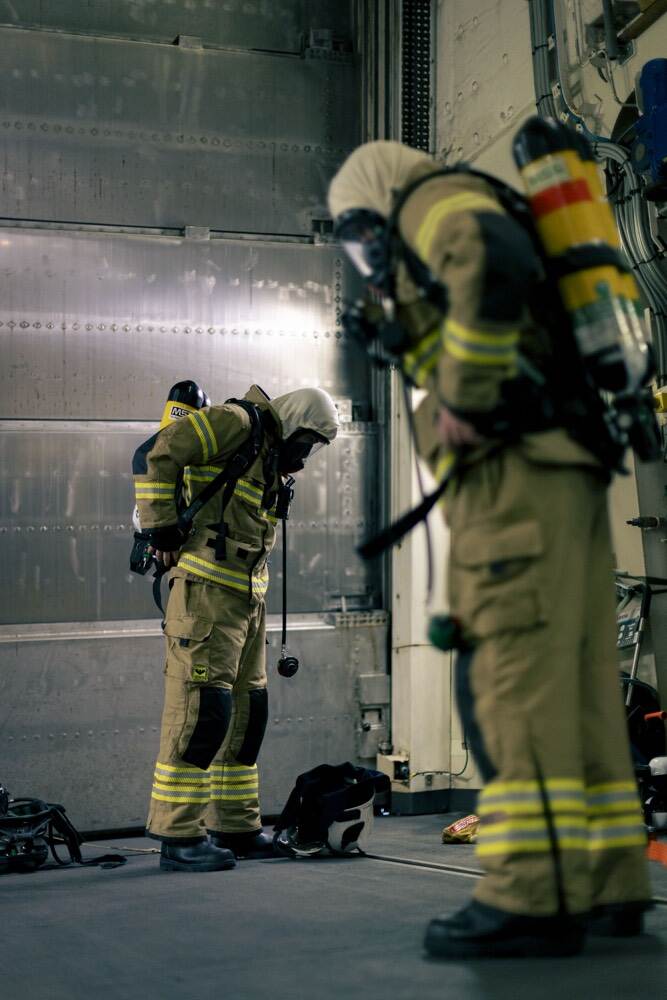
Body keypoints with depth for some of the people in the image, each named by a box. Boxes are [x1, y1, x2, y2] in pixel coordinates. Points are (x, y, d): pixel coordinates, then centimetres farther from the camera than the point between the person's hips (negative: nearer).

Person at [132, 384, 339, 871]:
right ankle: (179, 837, -6)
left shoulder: (271, 461, 24)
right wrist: (164, 530, -14)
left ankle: (237, 827, 24)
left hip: (249, 599, 10)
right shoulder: (234, 423, -5)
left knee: (247, 713, 14)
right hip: (207, 593, -10)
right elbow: (155, 456, -14)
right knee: (202, 708, -11)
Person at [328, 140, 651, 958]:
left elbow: (496, 260, -19)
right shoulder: (454, 248, 33)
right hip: (570, 471, 10)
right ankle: (610, 883, 7)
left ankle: (534, 896, -19)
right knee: (576, 686, 6)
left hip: (515, 469, -10)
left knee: (513, 679, -15)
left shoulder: (438, 201, 6)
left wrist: (464, 396, -16)